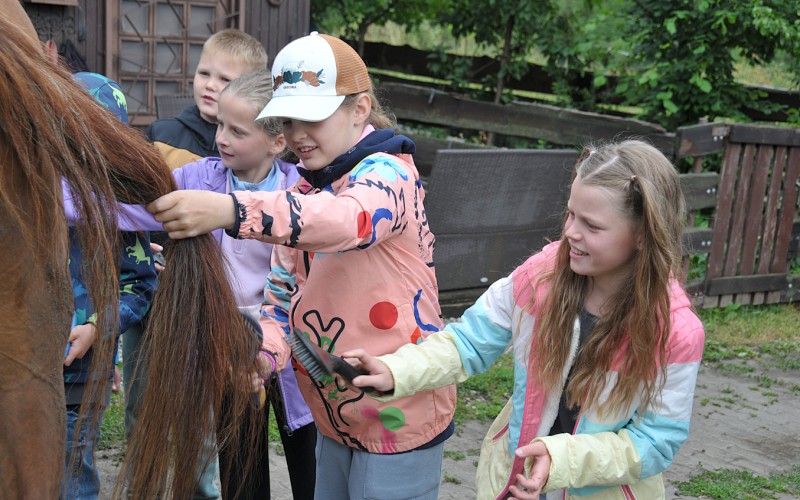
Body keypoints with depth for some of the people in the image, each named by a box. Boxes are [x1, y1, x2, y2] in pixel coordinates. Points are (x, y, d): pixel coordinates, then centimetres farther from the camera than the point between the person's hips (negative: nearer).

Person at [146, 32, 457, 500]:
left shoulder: (388, 171, -15)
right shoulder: (299, 196, 9)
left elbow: (350, 217, -39)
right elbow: (282, 300, 9)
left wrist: (230, 211, -52)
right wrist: (264, 353, -13)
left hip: (400, 423, -7)